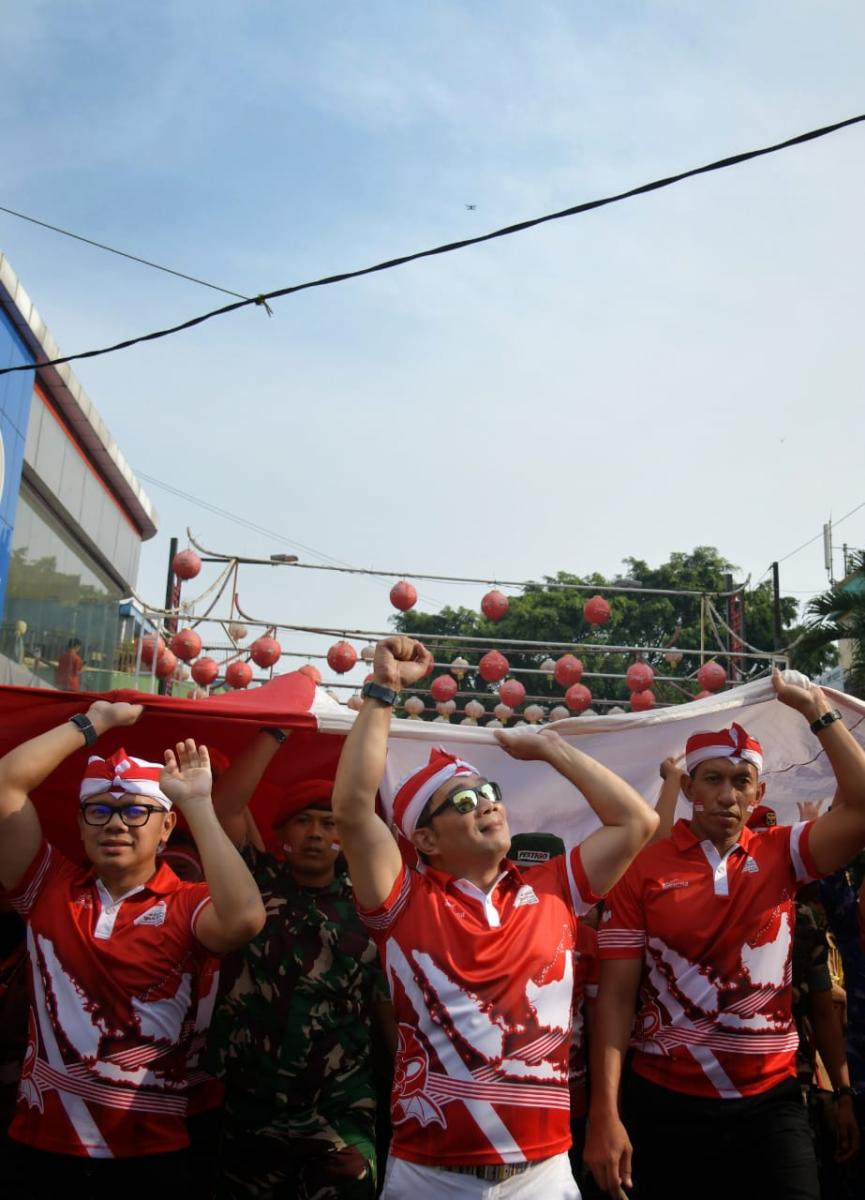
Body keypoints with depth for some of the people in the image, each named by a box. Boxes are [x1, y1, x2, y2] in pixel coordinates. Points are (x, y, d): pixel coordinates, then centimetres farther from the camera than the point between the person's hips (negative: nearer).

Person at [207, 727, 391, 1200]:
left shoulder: (364, 908, 1)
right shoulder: (258, 886, 2)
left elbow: (387, 1010, 1)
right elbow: (225, 806, -10)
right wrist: (276, 730, -11)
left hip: (339, 1117, 0)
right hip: (246, 1113, 1)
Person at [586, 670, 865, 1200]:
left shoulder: (780, 854, 0)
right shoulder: (643, 870, -5)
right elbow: (617, 994, -7)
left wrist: (816, 708, -10)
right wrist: (605, 1114, -12)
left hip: (769, 1101, 1)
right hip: (664, 1102, -1)